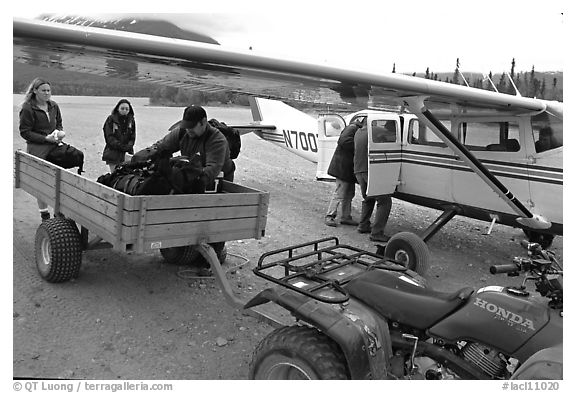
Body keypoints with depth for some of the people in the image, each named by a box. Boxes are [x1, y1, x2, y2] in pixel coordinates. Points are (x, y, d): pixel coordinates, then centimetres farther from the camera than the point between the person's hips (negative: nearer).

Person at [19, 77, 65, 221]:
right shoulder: (28, 109, -8)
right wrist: (46, 138, -17)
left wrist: (59, 133, 0)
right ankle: (44, 214, 11)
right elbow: (25, 132, -9)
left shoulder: (54, 106, 9)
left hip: (53, 146, 5)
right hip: (37, 148, -5)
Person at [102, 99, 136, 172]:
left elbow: (133, 137, 8)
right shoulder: (111, 119, -1)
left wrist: (128, 146, -11)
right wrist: (120, 146, -17)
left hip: (126, 153, 3)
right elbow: (109, 137, -6)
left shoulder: (131, 120, 8)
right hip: (113, 152, -2)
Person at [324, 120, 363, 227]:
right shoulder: (352, 128, -13)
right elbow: (344, 141, -27)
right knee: (340, 193, -7)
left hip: (349, 169, 10)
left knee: (349, 194, 13)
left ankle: (345, 217, 21)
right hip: (342, 167, -10)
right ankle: (329, 216, 0)